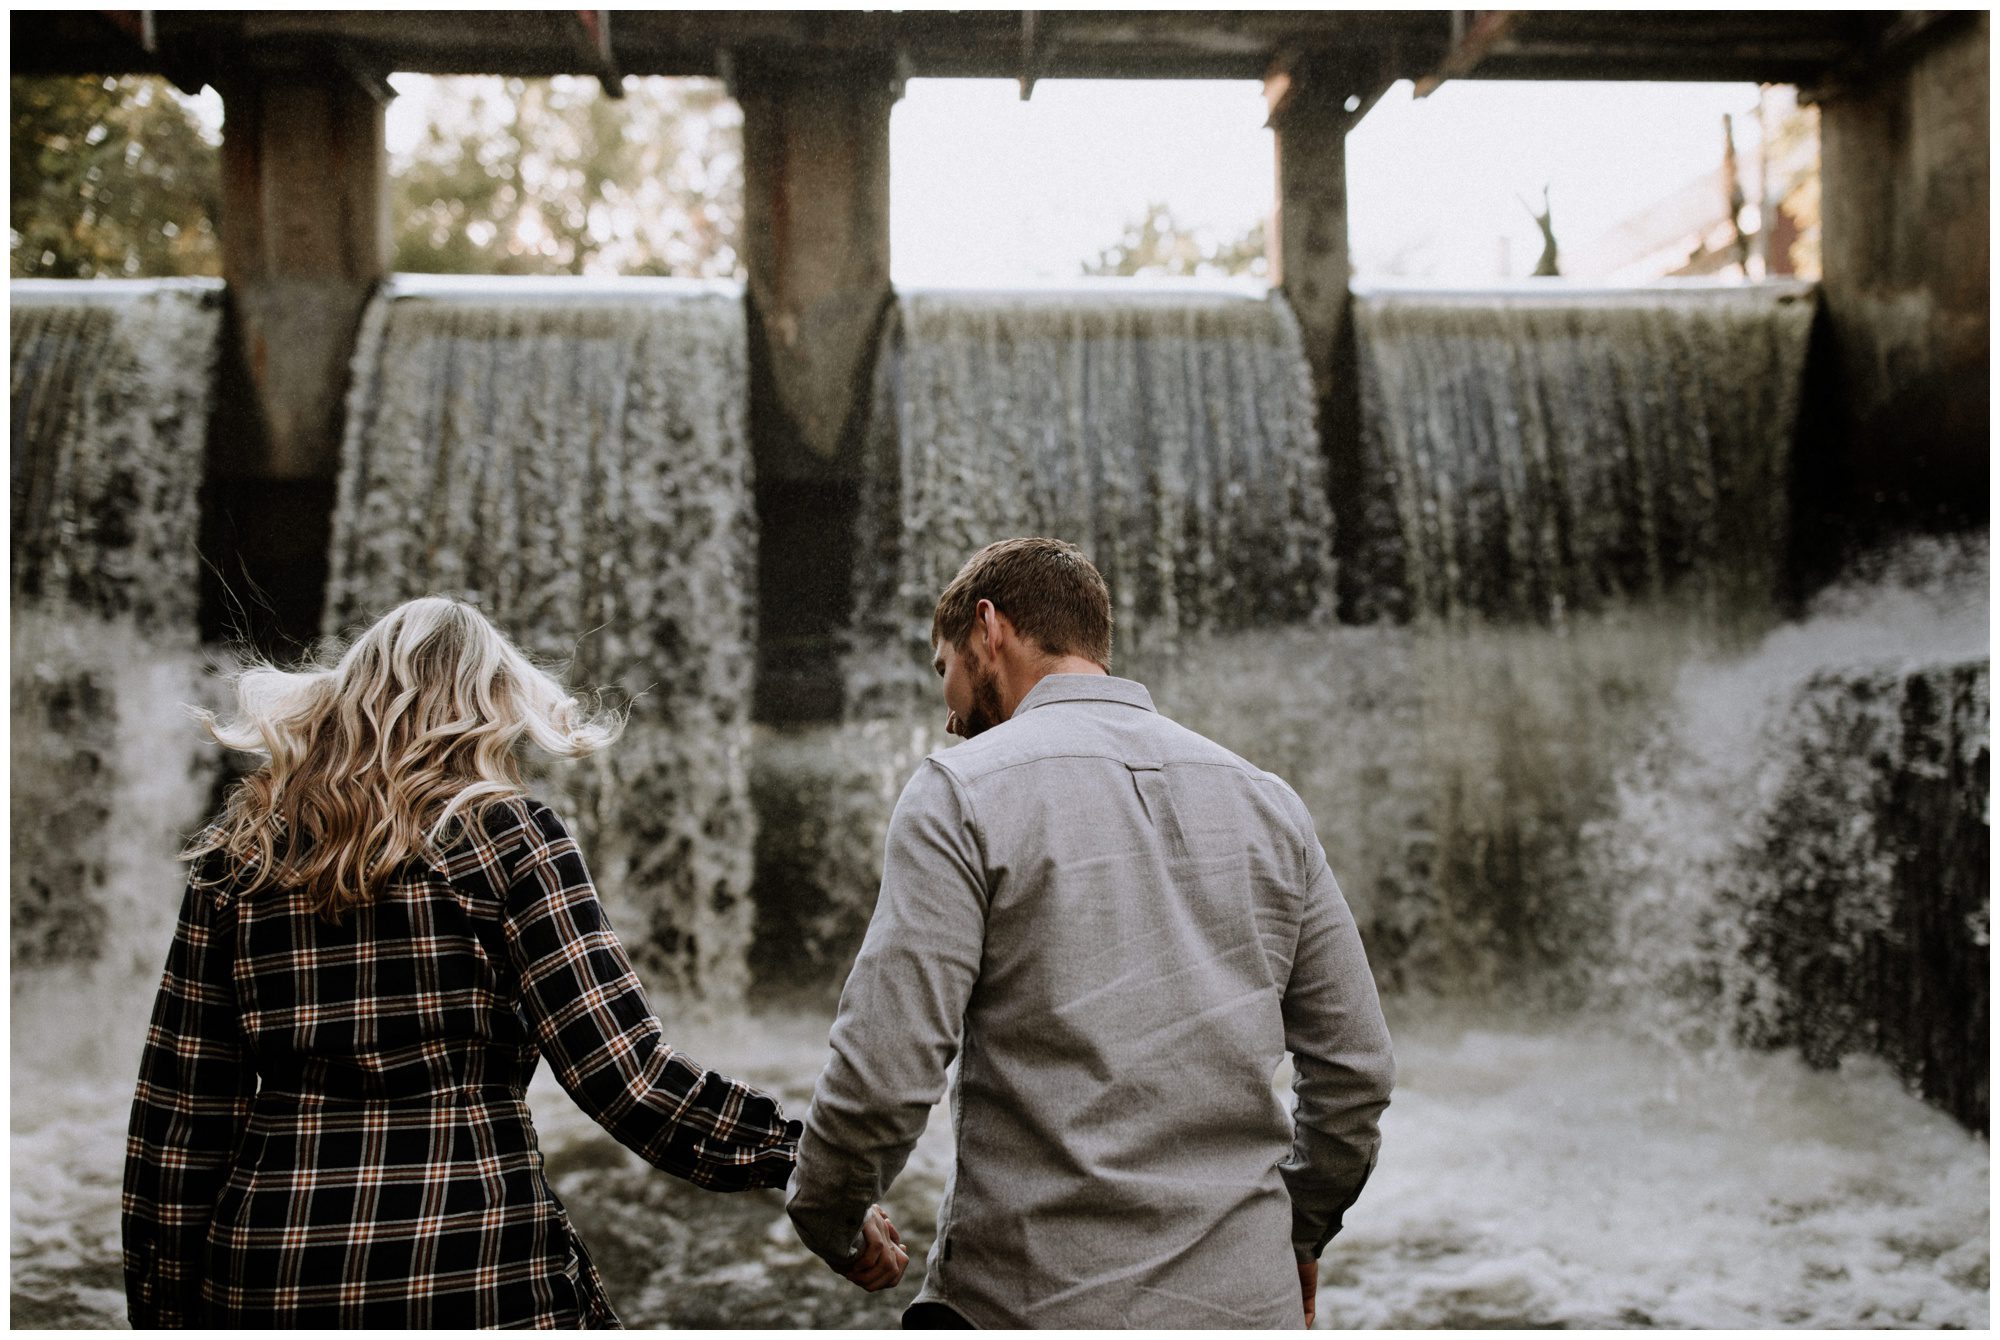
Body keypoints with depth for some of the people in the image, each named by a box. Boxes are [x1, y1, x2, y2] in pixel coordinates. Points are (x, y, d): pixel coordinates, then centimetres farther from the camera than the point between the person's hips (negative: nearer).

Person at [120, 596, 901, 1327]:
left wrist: (165, 1307, 15)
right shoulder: (506, 837, -4)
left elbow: (179, 1111, 7)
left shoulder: (238, 851, 7)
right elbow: (624, 1073, -12)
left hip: (269, 1278, 4)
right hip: (471, 1271, -3)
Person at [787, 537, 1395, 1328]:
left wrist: (826, 1220, 5)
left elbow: (886, 1075, -14)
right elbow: (1354, 1066, 11)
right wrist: (1300, 1229, 26)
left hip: (1038, 1300, -5)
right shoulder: (1266, 801, 9)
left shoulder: (962, 791, -7)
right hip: (1243, 1295, 5)